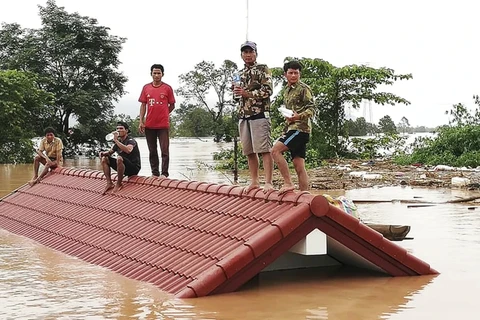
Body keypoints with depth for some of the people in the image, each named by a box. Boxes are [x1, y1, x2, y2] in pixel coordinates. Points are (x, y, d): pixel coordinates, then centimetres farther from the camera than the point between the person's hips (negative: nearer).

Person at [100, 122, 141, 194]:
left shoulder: (131, 140, -12)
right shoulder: (118, 141, 12)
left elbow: (128, 150, -35)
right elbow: (110, 152, 19)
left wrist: (116, 140, -33)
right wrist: (103, 153, -5)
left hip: (134, 168, -8)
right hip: (124, 168, 8)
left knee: (119, 158, -35)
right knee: (104, 159, 1)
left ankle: (118, 184, -21)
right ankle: (109, 183, -7)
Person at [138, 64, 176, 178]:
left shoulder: (167, 88, 0)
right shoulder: (146, 88, 7)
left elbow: (172, 105, 7)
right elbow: (143, 105, 8)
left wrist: (163, 114, 2)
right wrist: (141, 121, 2)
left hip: (163, 125, -3)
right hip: (149, 125, 3)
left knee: (164, 150, -4)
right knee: (152, 151, 9)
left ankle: (164, 174, -1)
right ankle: (154, 173, 17)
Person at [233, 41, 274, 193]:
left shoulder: (263, 69, 1)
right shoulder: (240, 73, 20)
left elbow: (268, 90, -10)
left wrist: (247, 93, -14)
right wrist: (237, 92, 3)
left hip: (259, 114, -7)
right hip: (243, 116, 7)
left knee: (264, 150, -10)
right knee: (249, 151, 8)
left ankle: (268, 182, -12)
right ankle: (254, 181, 16)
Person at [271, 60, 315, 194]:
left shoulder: (304, 89, -4)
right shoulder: (286, 90, 22)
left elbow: (312, 108, -12)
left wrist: (299, 116, -30)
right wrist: (285, 131, 25)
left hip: (300, 128, -8)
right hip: (291, 128, 8)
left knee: (275, 150, -20)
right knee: (299, 166, 4)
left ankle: (288, 183, -19)